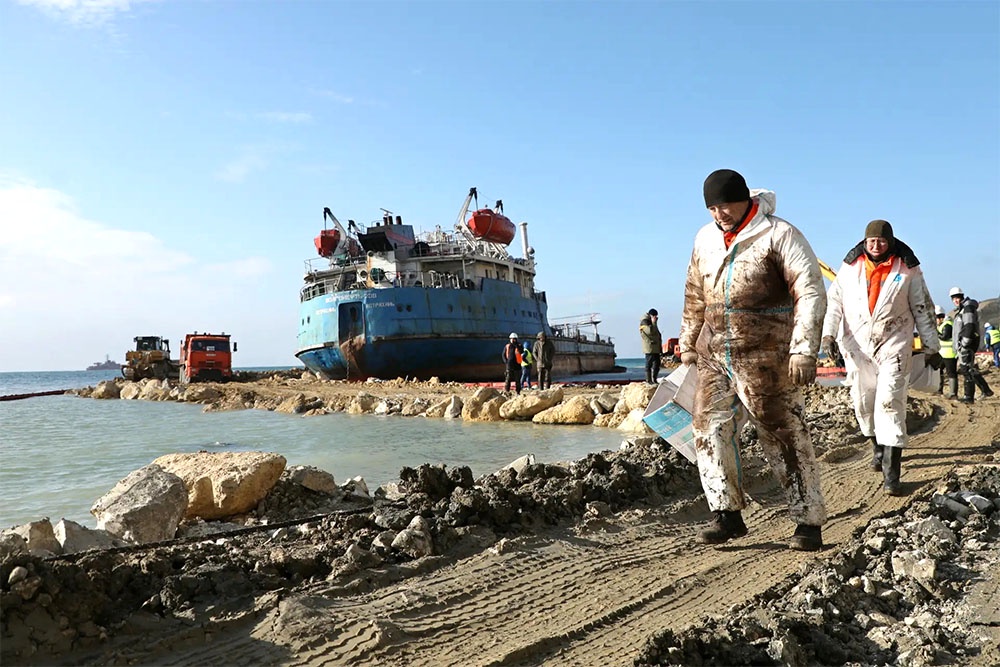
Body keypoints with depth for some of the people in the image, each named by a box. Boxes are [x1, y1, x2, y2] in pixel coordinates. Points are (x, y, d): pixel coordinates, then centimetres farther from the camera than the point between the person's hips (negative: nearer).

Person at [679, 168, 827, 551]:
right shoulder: (705, 239, 14)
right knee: (709, 428, -1)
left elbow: (810, 292, -9)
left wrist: (804, 349, -17)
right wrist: (688, 345, 23)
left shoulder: (779, 235, -5)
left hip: (764, 356, -6)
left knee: (783, 434, 0)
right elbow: (694, 296, 23)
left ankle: (809, 522, 11)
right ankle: (728, 515, 8)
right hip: (714, 352, 6)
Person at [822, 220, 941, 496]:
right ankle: (878, 446, 34)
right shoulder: (850, 267, 6)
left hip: (894, 344, -2)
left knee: (890, 402, -12)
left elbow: (922, 309, 8)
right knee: (863, 402, 7)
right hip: (858, 345, 3)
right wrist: (827, 334, -6)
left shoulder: (907, 269, 2)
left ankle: (891, 472, -12)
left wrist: (931, 348, 9)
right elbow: (834, 301, 7)